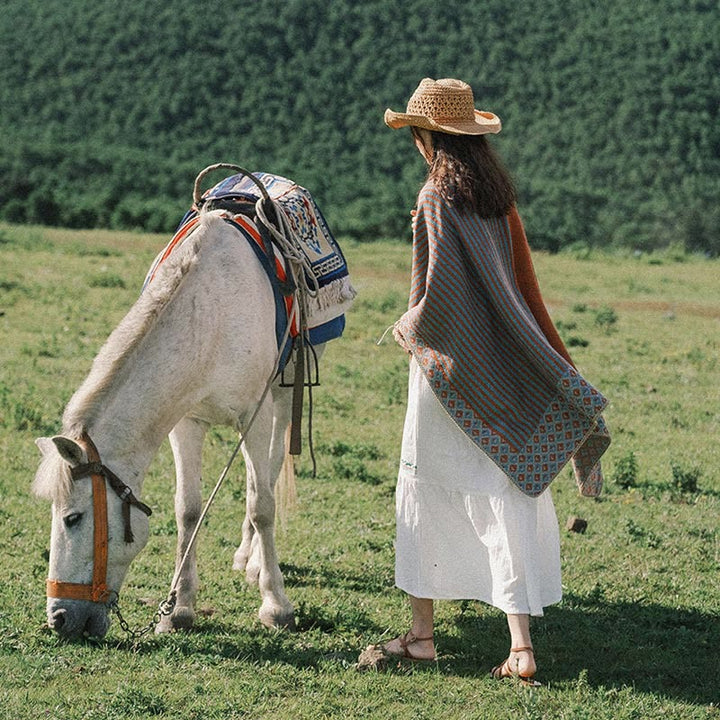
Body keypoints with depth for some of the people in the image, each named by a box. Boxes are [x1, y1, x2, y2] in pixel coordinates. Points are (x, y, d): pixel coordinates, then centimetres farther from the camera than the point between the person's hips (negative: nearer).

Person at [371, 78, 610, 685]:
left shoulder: (437, 196, -13)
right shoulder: (499, 196, 8)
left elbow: (439, 290, -20)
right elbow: (524, 285, 13)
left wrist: (408, 328, -1)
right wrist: (560, 359, 20)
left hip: (449, 366, -6)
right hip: (506, 370, 6)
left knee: (424, 491, 9)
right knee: (506, 493, 3)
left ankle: (422, 632, 16)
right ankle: (521, 645, -2)